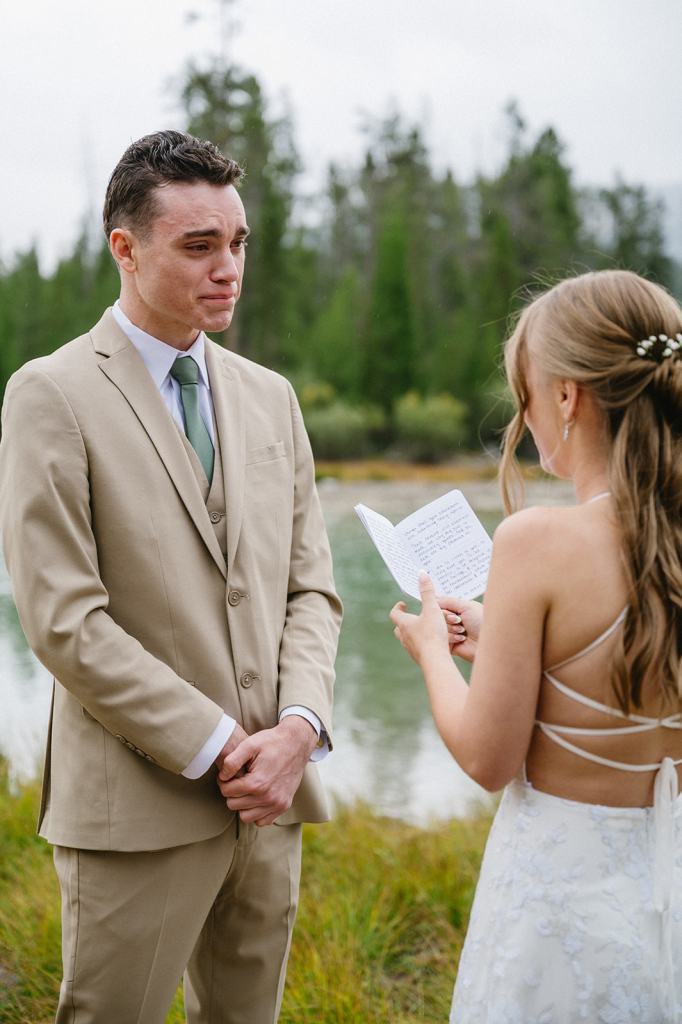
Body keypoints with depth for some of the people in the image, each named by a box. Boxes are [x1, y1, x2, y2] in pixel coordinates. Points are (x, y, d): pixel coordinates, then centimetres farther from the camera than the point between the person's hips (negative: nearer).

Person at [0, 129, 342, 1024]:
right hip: (137, 806, -5)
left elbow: (310, 586, 10)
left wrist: (298, 728, -7)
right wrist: (217, 748, -14)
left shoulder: (269, 397, 12)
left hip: (269, 798, 6)